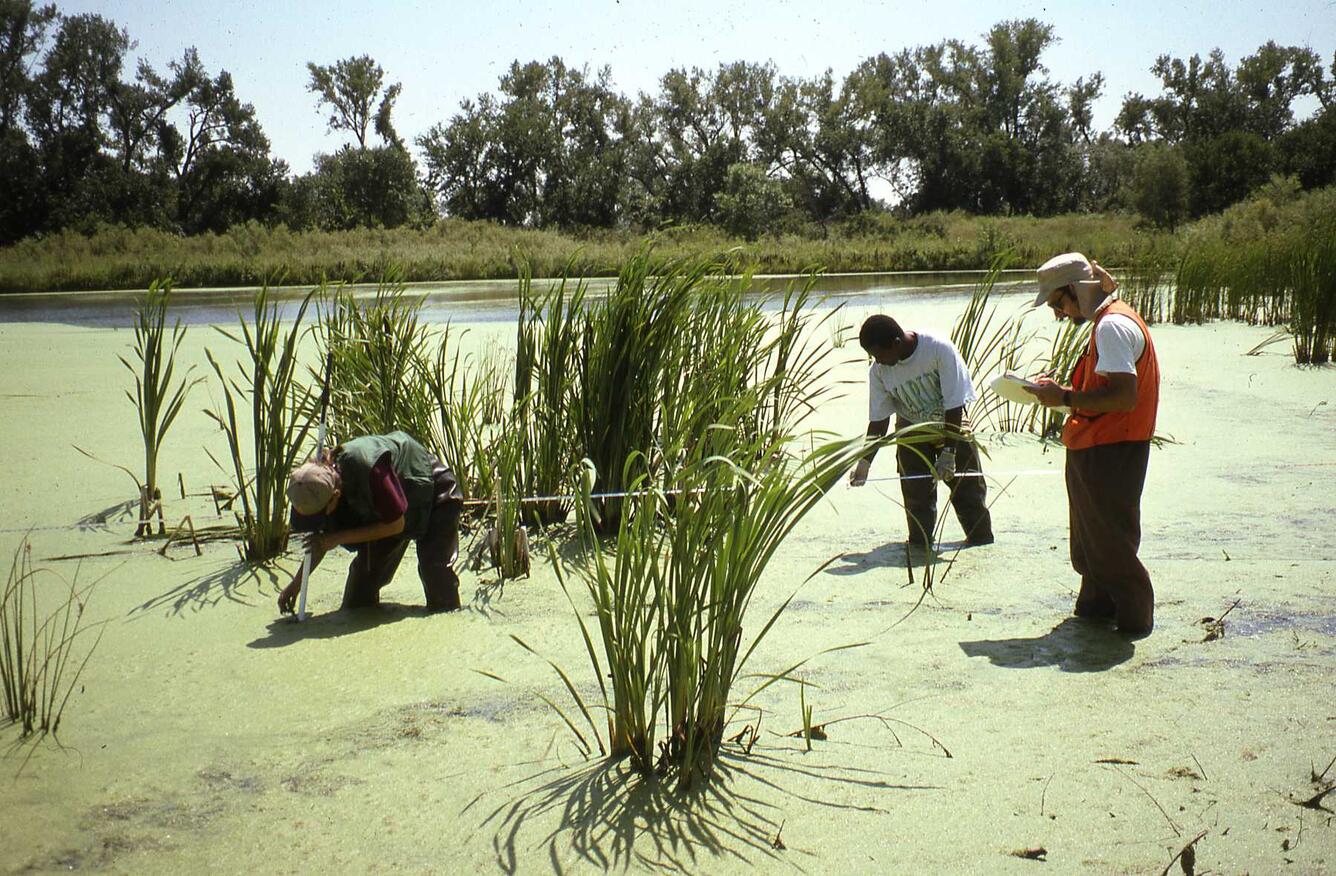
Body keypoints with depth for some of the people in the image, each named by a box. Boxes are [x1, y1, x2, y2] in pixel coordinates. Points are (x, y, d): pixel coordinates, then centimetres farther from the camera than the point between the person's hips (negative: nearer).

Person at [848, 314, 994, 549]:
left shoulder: (940, 349, -29)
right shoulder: (878, 371, -18)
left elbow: (954, 406, -24)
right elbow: (878, 419, -9)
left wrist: (948, 453, -25)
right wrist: (865, 462, -15)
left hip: (951, 424, -2)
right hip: (911, 429, 2)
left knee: (969, 491, 1)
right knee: (916, 495, -2)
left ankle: (984, 544, 15)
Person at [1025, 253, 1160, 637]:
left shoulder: (1113, 325, -19)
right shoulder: (1110, 321, 14)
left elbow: (1124, 396, -27)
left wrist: (1066, 398, -19)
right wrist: (1063, 393, 6)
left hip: (1110, 452, -10)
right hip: (1097, 448, 10)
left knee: (1109, 538, 1)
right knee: (1090, 534, 20)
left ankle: (1134, 615, 15)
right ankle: (1097, 604, 33)